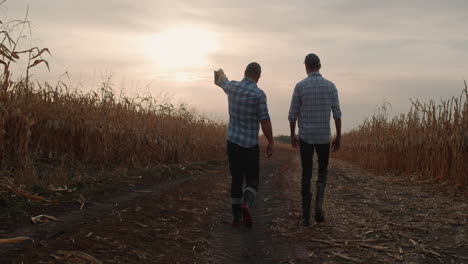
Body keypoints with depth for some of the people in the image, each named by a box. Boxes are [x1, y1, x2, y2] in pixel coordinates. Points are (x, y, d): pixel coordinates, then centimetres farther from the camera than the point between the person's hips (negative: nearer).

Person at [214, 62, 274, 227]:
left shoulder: (232, 87, 2)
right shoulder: (259, 94, -14)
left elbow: (224, 82, 28)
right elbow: (265, 121, -16)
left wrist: (221, 75, 52)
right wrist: (271, 143, -5)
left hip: (232, 141, 5)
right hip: (250, 145, -5)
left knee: (237, 180, 13)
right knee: (252, 181, 5)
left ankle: (237, 217, 14)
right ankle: (246, 205, -24)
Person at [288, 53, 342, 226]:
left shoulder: (300, 86, -7)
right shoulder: (330, 86, -2)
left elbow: (292, 114, -4)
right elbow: (337, 114, -2)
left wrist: (292, 136, 11)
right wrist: (339, 137, 7)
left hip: (305, 137, -1)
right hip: (324, 137, 1)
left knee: (306, 175, 7)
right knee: (323, 171, 21)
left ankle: (306, 216, 6)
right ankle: (319, 204, -2)